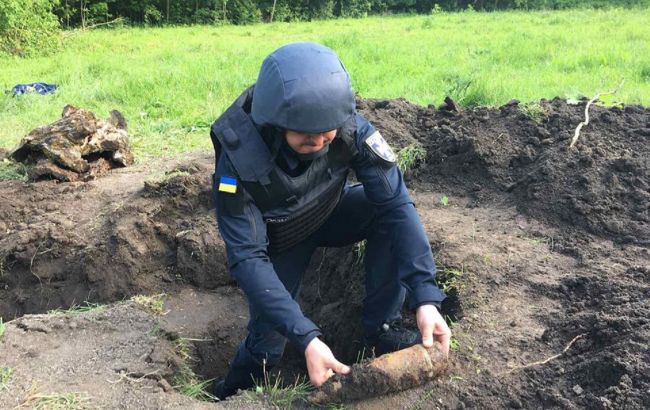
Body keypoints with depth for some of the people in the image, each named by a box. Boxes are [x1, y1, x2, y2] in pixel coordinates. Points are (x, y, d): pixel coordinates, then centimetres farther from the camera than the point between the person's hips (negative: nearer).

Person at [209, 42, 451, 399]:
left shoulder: (348, 127, -32)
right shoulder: (239, 159, -37)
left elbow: (396, 203, -32)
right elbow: (247, 258, -37)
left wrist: (425, 297, -41)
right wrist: (306, 339, -47)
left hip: (330, 214, 2)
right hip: (277, 237, -2)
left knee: (389, 211, -26)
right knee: (267, 343, -10)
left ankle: (382, 328, -7)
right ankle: (235, 390, 27)